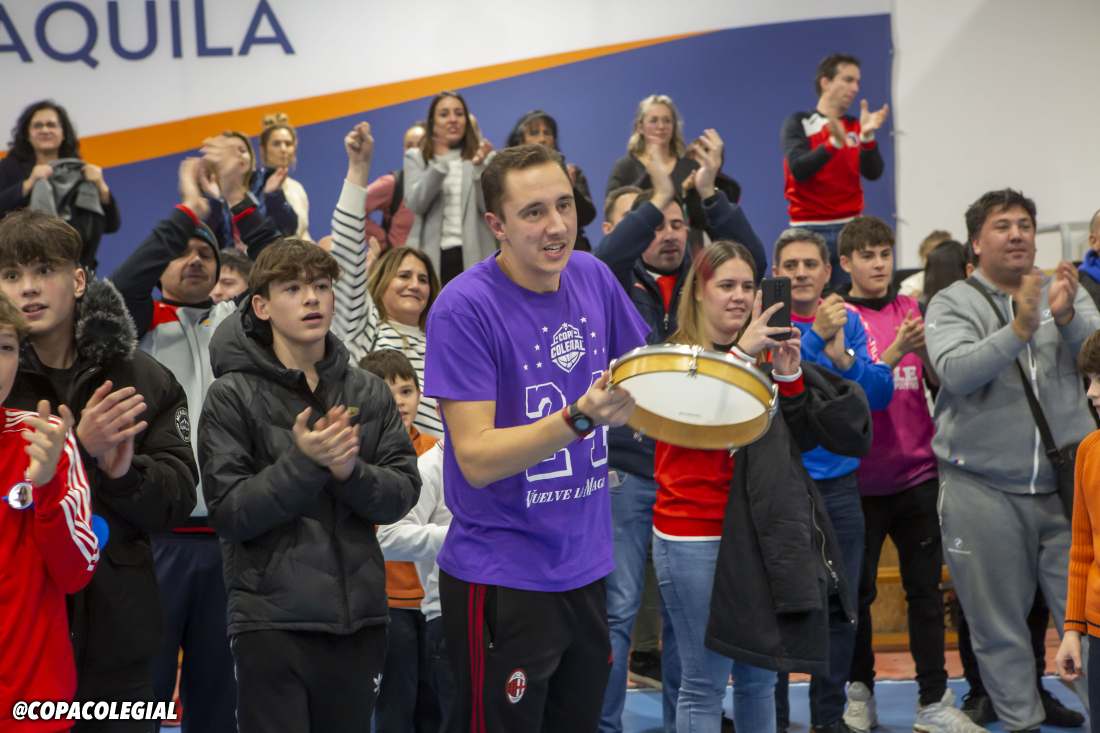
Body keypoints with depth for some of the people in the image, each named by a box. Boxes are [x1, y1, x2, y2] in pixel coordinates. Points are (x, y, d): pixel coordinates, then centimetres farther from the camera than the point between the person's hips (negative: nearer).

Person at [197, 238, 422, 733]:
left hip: (359, 617, 4)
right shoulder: (233, 396, -3)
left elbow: (403, 493, 2)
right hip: (272, 621, -4)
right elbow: (228, 514, -9)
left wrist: (348, 470, -16)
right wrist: (302, 463, -20)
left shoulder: (368, 392, 8)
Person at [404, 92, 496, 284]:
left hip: (474, 256, 0)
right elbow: (415, 204, -3)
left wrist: (479, 167, -14)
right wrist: (440, 163, -12)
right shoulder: (415, 158, 11)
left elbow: (490, 208, 0)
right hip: (431, 257, 0)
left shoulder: (483, 157, 10)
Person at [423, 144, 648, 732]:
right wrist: (581, 418, -32)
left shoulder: (592, 278, 2)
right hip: (501, 579, -6)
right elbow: (477, 458, -21)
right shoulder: (464, 308, -16)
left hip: (585, 568, 6)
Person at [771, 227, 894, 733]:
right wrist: (815, 337, -29)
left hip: (839, 485, 4)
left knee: (840, 607, 8)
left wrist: (844, 359, -19)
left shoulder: (850, 322, 6)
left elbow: (881, 392, -2)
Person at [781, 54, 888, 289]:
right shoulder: (798, 123, 1)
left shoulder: (856, 127, 11)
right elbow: (799, 170, -14)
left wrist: (867, 136, -18)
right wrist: (834, 143, -26)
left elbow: (873, 173, -1)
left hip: (850, 228, 3)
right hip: (809, 228, -3)